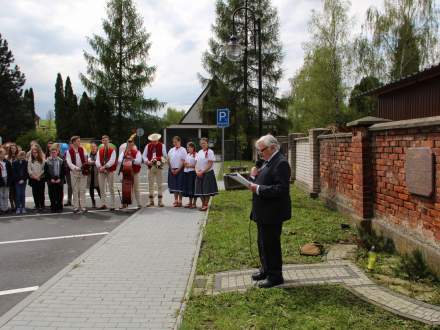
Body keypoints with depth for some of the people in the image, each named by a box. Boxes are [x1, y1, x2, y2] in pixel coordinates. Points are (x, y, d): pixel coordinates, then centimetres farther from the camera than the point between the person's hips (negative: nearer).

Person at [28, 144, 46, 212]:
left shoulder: (42, 159, -5)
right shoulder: (30, 159, 2)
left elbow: (44, 169, -7)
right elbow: (29, 169, 1)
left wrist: (39, 176, -11)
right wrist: (34, 176, -7)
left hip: (41, 179, -2)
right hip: (33, 179, 2)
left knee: (41, 193, 1)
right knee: (35, 193, 4)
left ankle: (42, 206, 9)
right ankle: (37, 206, 12)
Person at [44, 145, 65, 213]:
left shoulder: (61, 161, 6)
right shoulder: (47, 161, 5)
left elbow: (63, 171, 5)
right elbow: (46, 172, 3)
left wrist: (60, 179, -6)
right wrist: (50, 179, -7)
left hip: (59, 181, 0)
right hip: (51, 181, 0)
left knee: (59, 195, 2)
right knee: (52, 195, 1)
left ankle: (59, 208, 10)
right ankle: (53, 208, 9)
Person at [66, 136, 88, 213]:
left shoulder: (82, 149, 5)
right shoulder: (69, 151, -3)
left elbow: (86, 158, 6)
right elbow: (69, 162, -9)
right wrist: (76, 168, -22)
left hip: (83, 172, 2)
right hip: (74, 172, -2)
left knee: (82, 190, 3)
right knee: (75, 190, 4)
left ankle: (83, 206, 7)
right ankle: (76, 207, 9)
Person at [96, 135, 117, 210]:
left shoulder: (112, 150, -2)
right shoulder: (100, 150, 10)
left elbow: (112, 161, -13)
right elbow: (97, 160, 1)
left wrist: (104, 166, -21)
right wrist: (100, 167, -16)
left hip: (110, 171, -4)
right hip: (101, 171, 5)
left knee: (111, 188, -3)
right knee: (102, 188, 7)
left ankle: (112, 205, 0)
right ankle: (103, 204, 16)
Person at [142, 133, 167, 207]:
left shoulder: (162, 146, 0)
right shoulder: (148, 146, 5)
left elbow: (165, 156, 0)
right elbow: (144, 155, 7)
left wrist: (162, 162, -18)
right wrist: (147, 161, -12)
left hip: (159, 167, -2)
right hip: (150, 167, 2)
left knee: (159, 184, 1)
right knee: (150, 184, 5)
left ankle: (160, 201, 6)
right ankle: (151, 201, 12)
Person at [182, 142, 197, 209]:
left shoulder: (196, 155, -7)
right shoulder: (187, 154, 16)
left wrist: (190, 165, -15)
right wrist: (185, 164, 2)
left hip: (192, 172, -7)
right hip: (186, 172, 7)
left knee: (193, 187, -4)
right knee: (187, 187, 9)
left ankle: (194, 203, 5)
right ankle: (190, 202, 18)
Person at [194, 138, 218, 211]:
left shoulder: (210, 152, -6)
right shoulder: (199, 152, 12)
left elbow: (210, 165, -12)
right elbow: (196, 163, 12)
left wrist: (202, 172, -16)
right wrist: (197, 171, -6)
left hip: (208, 173, -6)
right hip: (199, 174, 6)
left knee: (207, 190, -3)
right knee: (200, 190, 7)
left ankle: (206, 205, 6)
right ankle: (203, 204, 18)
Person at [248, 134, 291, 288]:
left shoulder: (281, 163, -18)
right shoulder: (268, 161, 12)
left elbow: (281, 189, -26)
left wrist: (259, 189, -25)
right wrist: (254, 177, -2)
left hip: (272, 213, -10)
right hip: (263, 212, 10)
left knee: (271, 244, 1)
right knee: (263, 243, 20)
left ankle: (275, 276, 14)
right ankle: (266, 270, 36)